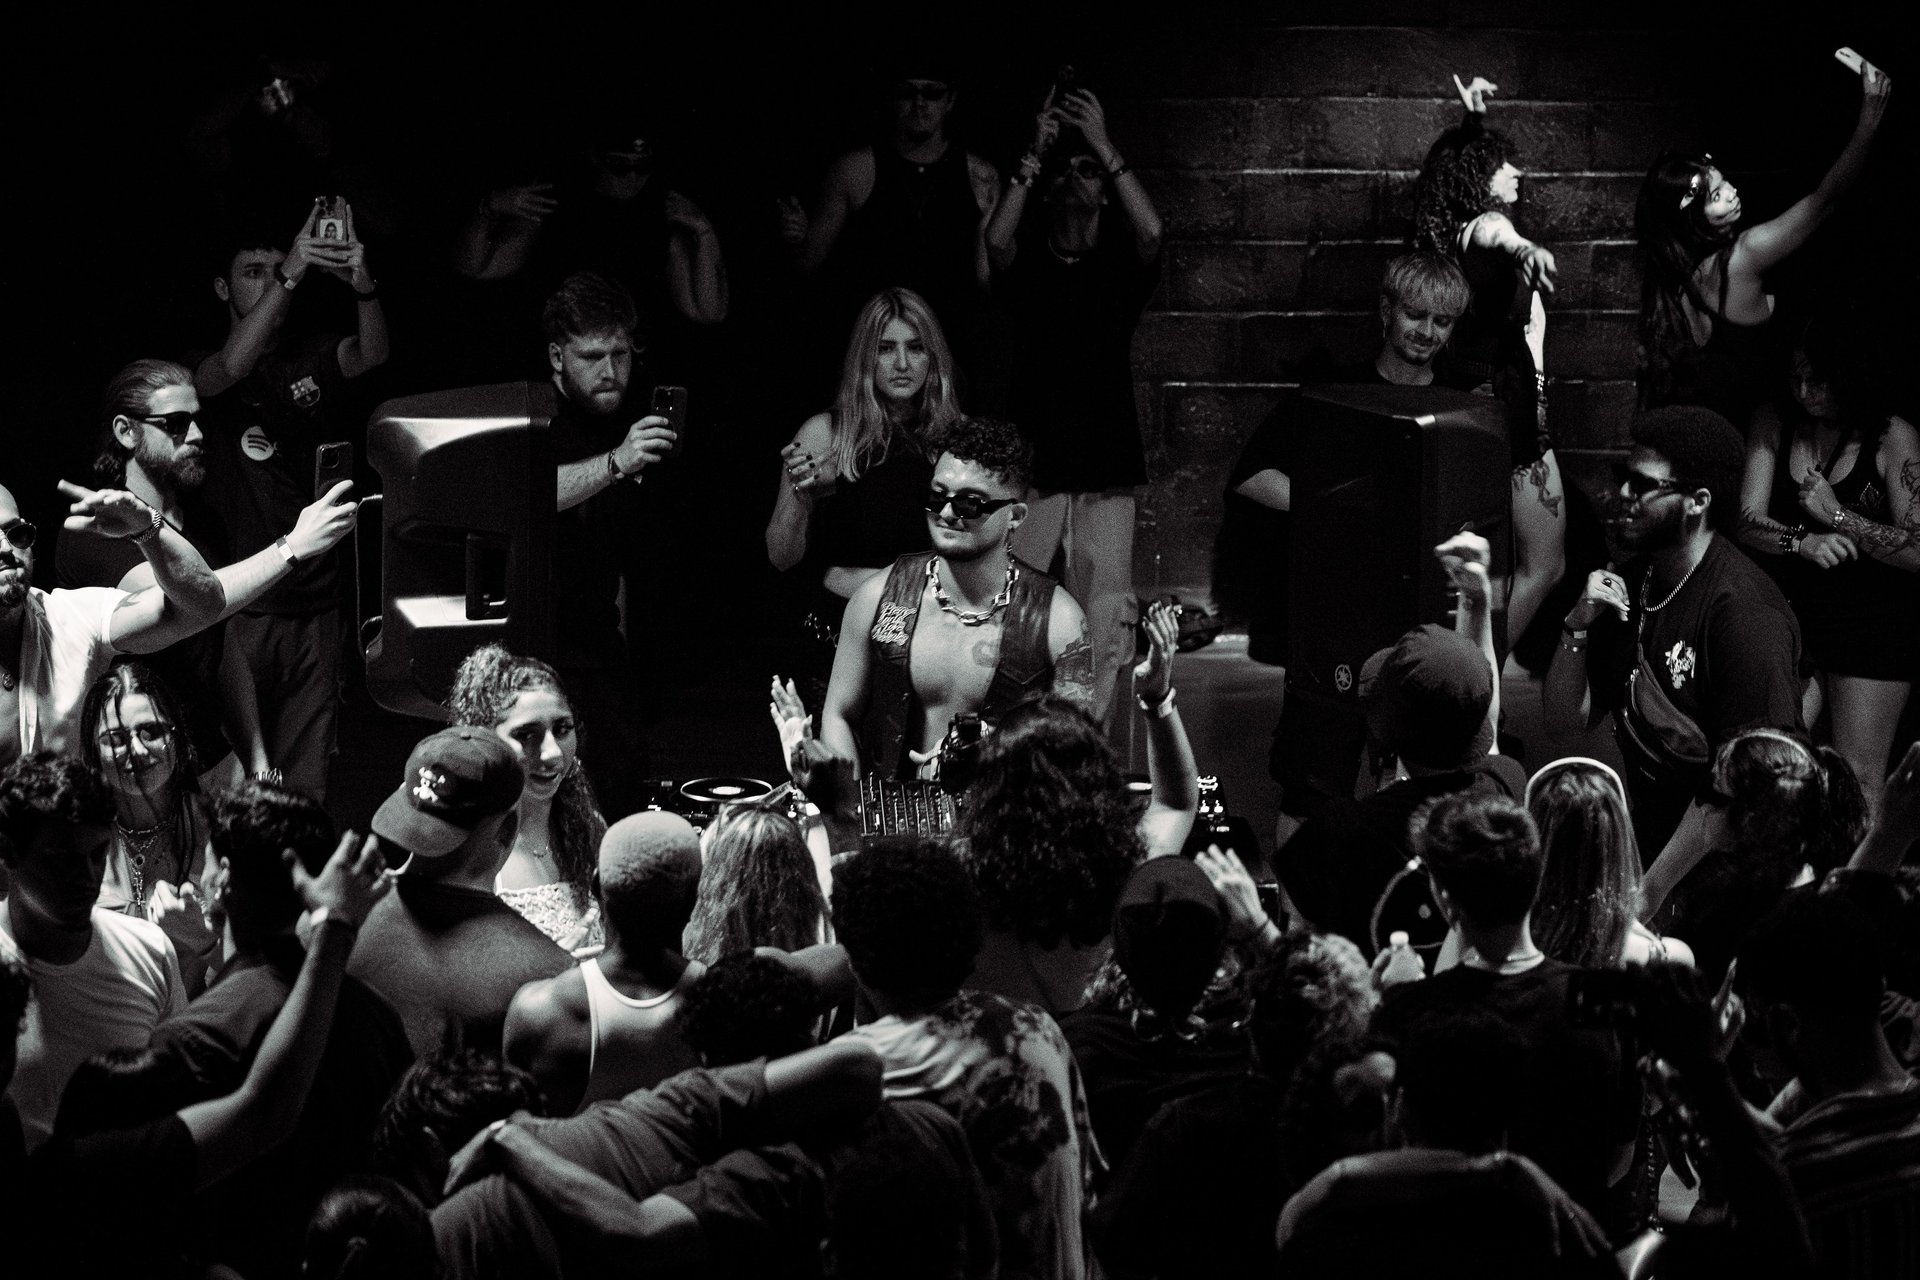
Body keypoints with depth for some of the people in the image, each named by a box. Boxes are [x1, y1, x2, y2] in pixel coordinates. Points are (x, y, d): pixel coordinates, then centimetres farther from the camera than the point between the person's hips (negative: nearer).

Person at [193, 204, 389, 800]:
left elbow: (371, 355, -10)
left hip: (316, 600, 3)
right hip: (242, 606, -3)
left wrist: (362, 285, -32)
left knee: (308, 775, 5)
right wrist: (291, 276, -33)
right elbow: (232, 368, -23)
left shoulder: (312, 357, 11)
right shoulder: (200, 368, 1)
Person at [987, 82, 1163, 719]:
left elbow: (1151, 233, -16)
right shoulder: (1026, 257, 6)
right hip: (1028, 458, 0)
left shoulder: (1121, 258, 6)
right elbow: (996, 240, -16)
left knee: (1103, 620, -5)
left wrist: (1104, 148, -15)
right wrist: (1034, 154, -17)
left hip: (1104, 468, 0)